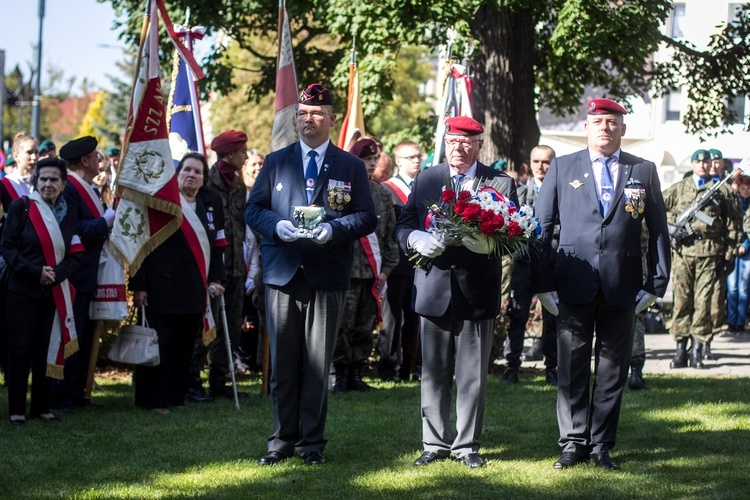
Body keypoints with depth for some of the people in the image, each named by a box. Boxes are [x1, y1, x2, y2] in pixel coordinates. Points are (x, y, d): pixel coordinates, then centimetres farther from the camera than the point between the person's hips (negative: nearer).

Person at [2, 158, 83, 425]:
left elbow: (75, 254, 4)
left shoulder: (69, 213, 6)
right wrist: (35, 271, -17)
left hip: (54, 291, 3)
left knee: (46, 349, 6)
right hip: (22, 290, -3)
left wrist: (56, 274, -14)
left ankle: (41, 407, 14)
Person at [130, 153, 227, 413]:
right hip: (162, 286, -5)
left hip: (195, 290, 5)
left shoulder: (212, 202, 11)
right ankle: (152, 399, 4)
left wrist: (216, 279, 8)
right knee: (158, 344, -3)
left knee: (185, 346, 8)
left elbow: (218, 243, 17)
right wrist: (139, 285, -10)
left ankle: (175, 397, 16)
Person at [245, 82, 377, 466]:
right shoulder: (276, 162, 12)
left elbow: (367, 217, 3)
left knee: (318, 362, 2)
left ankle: (312, 441, 10)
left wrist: (333, 229, -15)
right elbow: (253, 210, 9)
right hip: (282, 273, 1)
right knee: (283, 361, 4)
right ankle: (283, 438, 12)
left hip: (327, 276, -1)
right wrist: (278, 226, -11)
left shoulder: (351, 167, 7)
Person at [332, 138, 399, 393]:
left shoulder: (383, 194, 13)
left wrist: (386, 268, 7)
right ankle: (342, 375, 4)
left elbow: (390, 235, 14)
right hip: (347, 271, -4)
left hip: (373, 272, 4)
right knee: (343, 326, -4)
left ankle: (356, 374, 15)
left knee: (365, 327, 7)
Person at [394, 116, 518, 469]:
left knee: (472, 375, 4)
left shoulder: (501, 183, 3)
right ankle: (435, 443, 16)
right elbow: (402, 226, 6)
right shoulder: (425, 180, 9)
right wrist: (417, 240, -17)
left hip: (477, 291, -2)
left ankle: (467, 445, 13)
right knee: (433, 373, 7)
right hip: (434, 290, 2)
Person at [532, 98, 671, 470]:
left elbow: (658, 231, 8)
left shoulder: (644, 172, 8)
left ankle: (601, 445, 14)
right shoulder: (562, 169, 7)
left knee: (612, 369, 5)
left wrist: (656, 284, 2)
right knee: (572, 367, 2)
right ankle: (573, 443, 11)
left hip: (622, 288, 1)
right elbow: (541, 227, 6)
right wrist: (544, 283, 0)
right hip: (574, 286, 0)